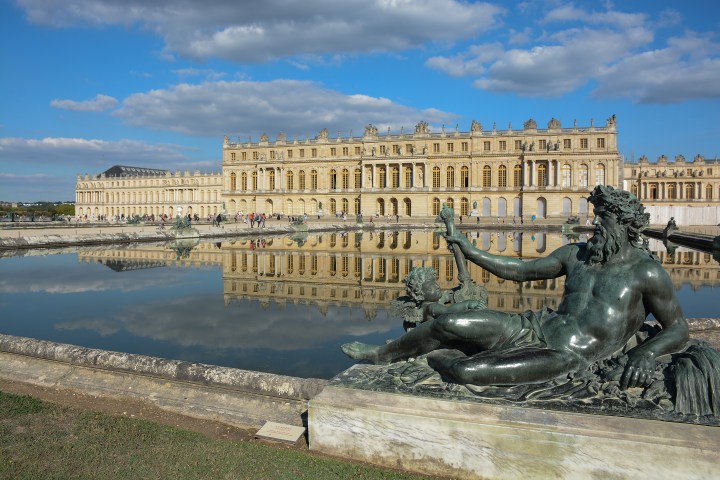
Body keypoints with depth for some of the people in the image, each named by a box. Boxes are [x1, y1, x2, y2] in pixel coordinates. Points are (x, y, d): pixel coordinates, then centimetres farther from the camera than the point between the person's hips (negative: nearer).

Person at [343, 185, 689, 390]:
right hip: (537, 328, 6)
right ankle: (380, 354, 8)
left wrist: (646, 352, -21)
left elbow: (679, 329, 0)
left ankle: (433, 358, 8)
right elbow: (519, 270, 15)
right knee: (449, 324, -13)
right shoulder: (577, 253, 11)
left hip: (568, 357, -5)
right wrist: (471, 252, 9)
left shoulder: (646, 271, -4)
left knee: (467, 371, -27)